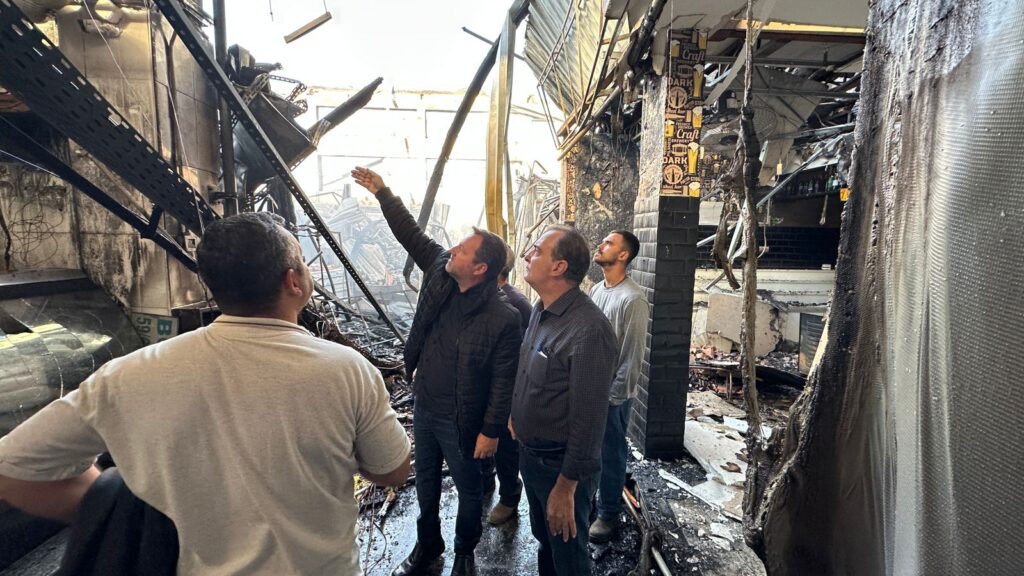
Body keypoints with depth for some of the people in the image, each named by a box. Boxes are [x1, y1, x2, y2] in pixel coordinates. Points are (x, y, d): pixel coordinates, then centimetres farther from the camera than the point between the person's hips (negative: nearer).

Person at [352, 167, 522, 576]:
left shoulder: (503, 318, -24)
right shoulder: (439, 272, -6)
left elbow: (503, 381, -19)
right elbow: (411, 234, 3)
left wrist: (491, 431, -16)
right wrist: (382, 193, -1)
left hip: (461, 419, -6)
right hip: (423, 406, 7)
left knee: (469, 489, 17)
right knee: (426, 482, 25)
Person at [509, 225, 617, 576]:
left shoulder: (588, 330, -28)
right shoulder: (540, 310, 0)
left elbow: (589, 417, -25)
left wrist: (567, 485, -19)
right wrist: (516, 416, 14)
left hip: (561, 464, -7)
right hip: (530, 453, 8)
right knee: (544, 540, 29)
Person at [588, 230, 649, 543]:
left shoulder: (633, 299, -19)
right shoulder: (596, 289, 5)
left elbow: (632, 356, -18)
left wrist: (615, 396, -15)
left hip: (612, 393, -7)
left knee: (610, 453, 10)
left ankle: (609, 514, 28)